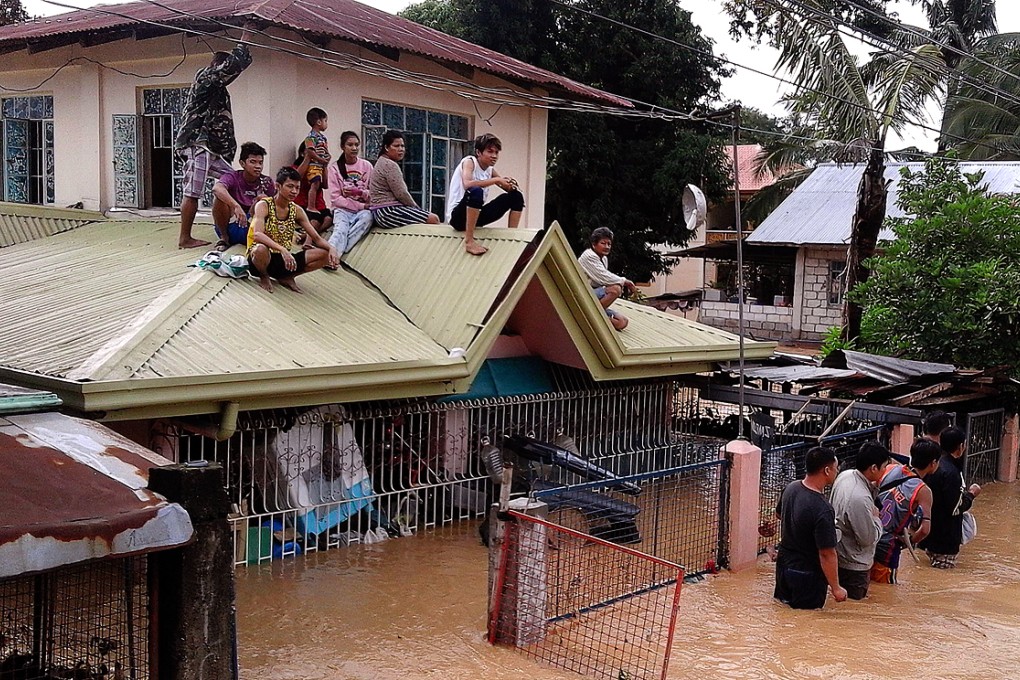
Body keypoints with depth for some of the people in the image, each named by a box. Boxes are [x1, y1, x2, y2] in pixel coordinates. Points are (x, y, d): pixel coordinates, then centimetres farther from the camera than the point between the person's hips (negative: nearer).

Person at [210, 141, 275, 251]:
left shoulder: (266, 182, 0)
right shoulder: (233, 177, -11)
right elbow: (217, 188, -35)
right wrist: (236, 206, -49)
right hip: (230, 226, -2)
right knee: (220, 197, -28)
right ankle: (224, 238, -9)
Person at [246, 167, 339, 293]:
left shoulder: (297, 210, 3)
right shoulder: (263, 205, -13)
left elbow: (316, 237, 4)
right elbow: (257, 235, -30)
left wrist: (331, 248, -19)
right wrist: (282, 249, -44)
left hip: (284, 260, 5)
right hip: (261, 257, -5)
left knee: (325, 255, -11)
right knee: (261, 249, -42)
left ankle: (287, 277, 5)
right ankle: (264, 277, -6)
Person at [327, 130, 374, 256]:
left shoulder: (367, 166, 8)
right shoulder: (335, 168, 3)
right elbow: (335, 198, -4)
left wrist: (360, 192, -15)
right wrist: (360, 206, -12)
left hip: (363, 209, 1)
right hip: (343, 209, -1)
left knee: (366, 217, -34)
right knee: (340, 230, -32)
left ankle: (336, 250, -42)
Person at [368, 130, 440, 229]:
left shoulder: (383, 162, 22)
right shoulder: (390, 165, -11)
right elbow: (402, 194, -16)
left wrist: (415, 209, 11)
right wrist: (416, 208, 0)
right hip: (389, 212, -11)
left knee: (432, 217, 11)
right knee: (434, 219, -15)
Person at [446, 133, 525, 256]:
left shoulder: (490, 169, 9)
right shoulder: (469, 161, -11)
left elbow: (511, 190, 15)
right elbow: (467, 184, -33)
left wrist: (511, 183, -11)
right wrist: (496, 180, -25)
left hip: (475, 215, 8)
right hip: (458, 216, -8)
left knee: (516, 196, 4)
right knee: (476, 191, -40)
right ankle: (469, 241, -33)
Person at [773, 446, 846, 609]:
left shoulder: (790, 488, -7)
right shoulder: (822, 510, -31)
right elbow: (827, 554, -26)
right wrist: (836, 588, -15)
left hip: (783, 563, 7)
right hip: (806, 574, -7)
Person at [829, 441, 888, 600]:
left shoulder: (845, 475, -7)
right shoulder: (860, 499, -35)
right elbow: (869, 538, -24)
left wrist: (872, 487, 1)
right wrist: (875, 517, -8)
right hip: (854, 566, -9)